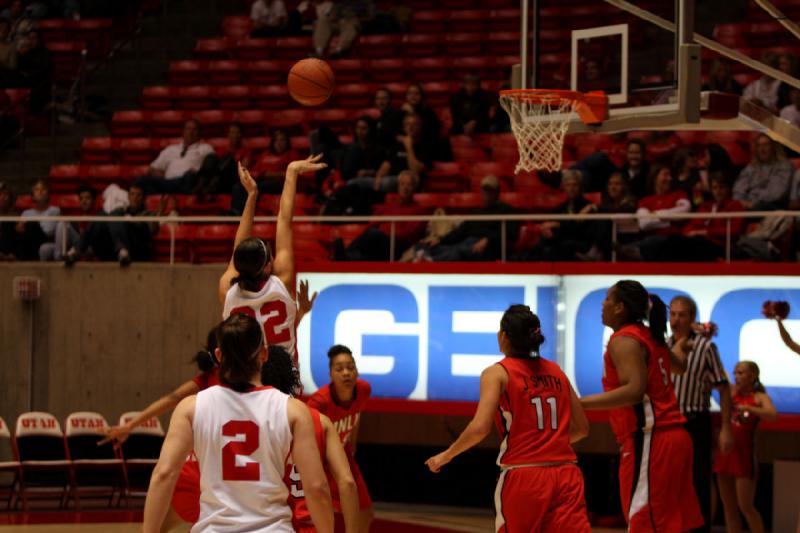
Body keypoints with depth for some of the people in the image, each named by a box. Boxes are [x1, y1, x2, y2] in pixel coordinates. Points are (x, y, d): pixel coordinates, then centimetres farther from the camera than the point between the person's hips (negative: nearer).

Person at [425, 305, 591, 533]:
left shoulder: (498, 373, -1)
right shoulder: (556, 372, 13)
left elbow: (480, 427, -13)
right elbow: (581, 428, 17)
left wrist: (445, 456, 0)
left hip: (523, 476, -3)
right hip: (565, 476, 3)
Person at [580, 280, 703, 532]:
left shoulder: (624, 340, -11)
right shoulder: (649, 337, 15)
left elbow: (634, 390, -24)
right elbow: (680, 365, 34)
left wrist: (581, 404, -25)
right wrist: (682, 344, 55)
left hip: (648, 440, -9)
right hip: (672, 434, 9)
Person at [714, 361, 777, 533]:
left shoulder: (759, 397, -2)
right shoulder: (731, 392, 10)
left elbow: (772, 414, -21)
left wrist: (748, 408, -30)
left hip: (744, 455, -5)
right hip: (725, 454, 5)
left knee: (745, 507, -5)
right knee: (728, 507, 7)